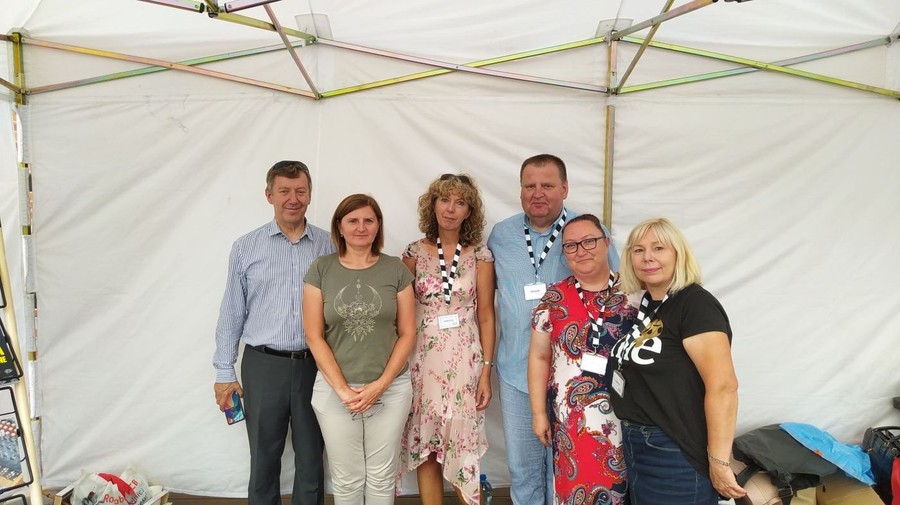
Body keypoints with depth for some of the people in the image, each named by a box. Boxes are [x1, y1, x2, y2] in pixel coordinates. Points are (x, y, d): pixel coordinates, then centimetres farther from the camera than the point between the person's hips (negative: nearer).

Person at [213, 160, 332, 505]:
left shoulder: (328, 246, 2)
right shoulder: (246, 247, 1)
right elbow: (232, 313, 4)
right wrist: (224, 372, 3)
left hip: (314, 364, 0)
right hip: (263, 364, 0)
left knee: (311, 457, 13)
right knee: (264, 457, 14)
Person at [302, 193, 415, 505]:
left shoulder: (396, 270, -1)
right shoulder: (321, 270, -2)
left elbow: (407, 333, 0)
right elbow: (314, 336, -3)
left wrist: (380, 385, -10)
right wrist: (343, 389, -11)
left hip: (390, 389, 0)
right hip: (334, 390, 0)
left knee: (381, 478, 12)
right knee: (346, 479, 11)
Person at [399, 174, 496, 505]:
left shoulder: (480, 254, -2)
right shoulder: (415, 252, 1)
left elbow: (486, 316, 0)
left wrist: (486, 372, -3)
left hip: (464, 359, -1)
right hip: (422, 357, 1)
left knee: (462, 446, 5)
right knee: (425, 446, 9)